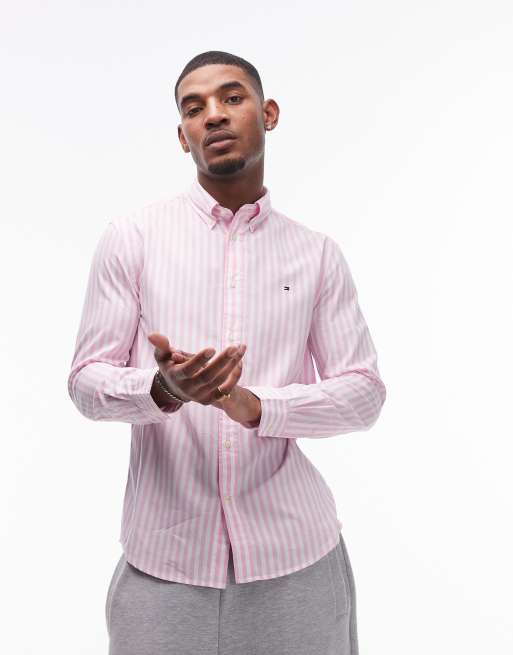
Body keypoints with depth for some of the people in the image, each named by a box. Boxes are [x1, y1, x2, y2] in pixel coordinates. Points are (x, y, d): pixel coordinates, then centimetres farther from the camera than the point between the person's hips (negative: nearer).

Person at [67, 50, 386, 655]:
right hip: (164, 555, -1)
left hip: (294, 553, 1)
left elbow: (364, 390, 0)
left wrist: (257, 406, -18)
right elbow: (86, 381, -2)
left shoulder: (318, 254, 3)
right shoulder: (132, 236, 0)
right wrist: (163, 389, -24)